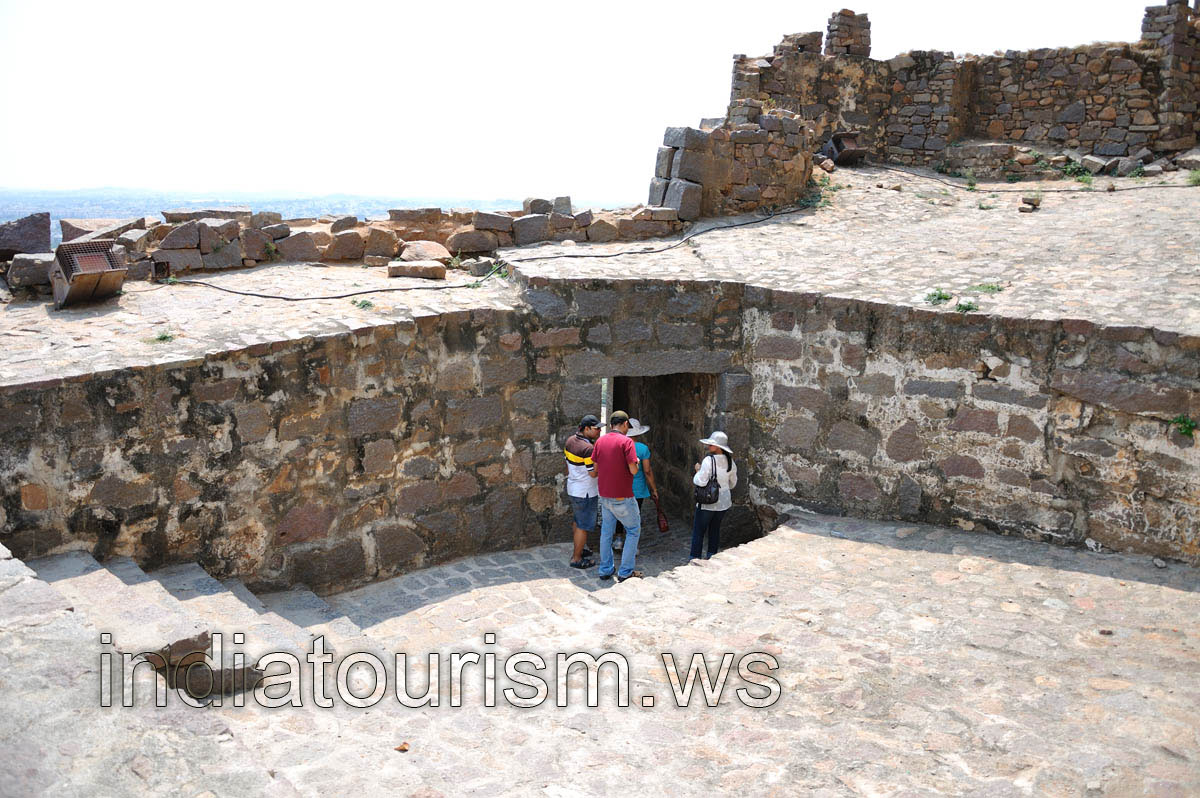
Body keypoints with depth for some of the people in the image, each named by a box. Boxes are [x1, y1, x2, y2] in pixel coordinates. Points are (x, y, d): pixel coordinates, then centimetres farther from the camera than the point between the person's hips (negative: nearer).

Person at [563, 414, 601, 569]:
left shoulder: (570, 441, 0)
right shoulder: (588, 448, -27)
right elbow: (593, 473, -23)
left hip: (573, 488, 9)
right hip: (585, 492, -9)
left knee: (578, 521, 24)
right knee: (584, 526, 3)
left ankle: (577, 550, 38)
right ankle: (577, 559, 12)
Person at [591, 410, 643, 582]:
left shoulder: (600, 441, 3)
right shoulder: (626, 441, -15)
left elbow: (595, 468, 7)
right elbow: (633, 470, -18)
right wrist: (636, 462, 3)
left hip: (604, 495, 6)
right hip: (622, 497, -6)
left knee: (606, 531, 17)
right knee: (633, 530, 9)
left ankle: (605, 570, 24)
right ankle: (625, 572, 8)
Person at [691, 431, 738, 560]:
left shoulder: (709, 460, -21)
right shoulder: (730, 461, 0)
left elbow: (701, 481, -23)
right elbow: (733, 483, 11)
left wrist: (698, 470, -6)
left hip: (707, 502, -6)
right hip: (723, 501, 6)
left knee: (698, 531, 5)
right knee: (715, 529, 19)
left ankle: (694, 558, 9)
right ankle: (711, 556, 25)